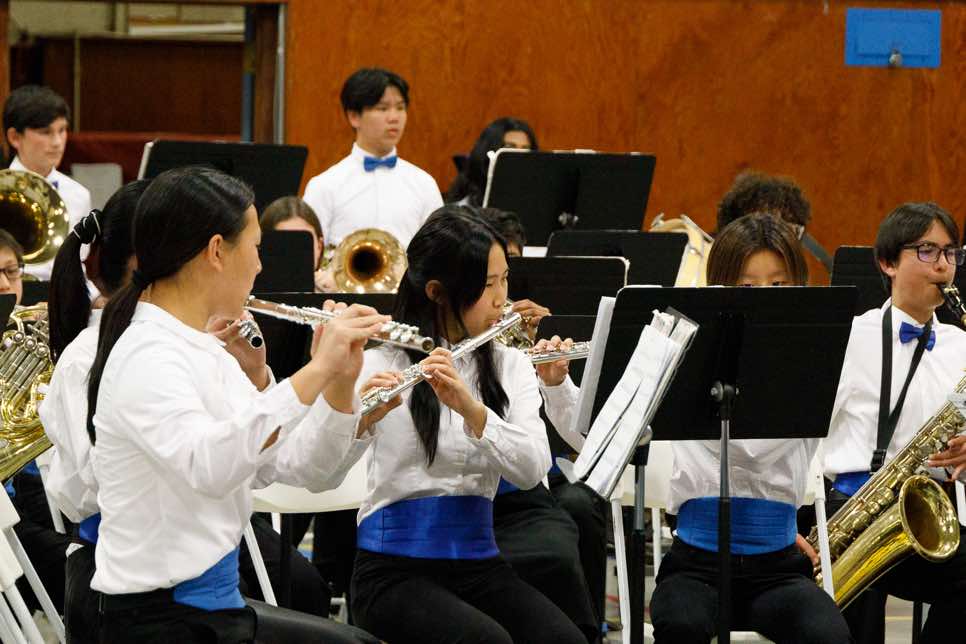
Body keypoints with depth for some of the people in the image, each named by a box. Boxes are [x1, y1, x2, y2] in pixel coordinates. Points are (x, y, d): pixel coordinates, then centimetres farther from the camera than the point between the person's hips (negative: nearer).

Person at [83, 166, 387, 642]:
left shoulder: (208, 352, 11)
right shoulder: (146, 357, -15)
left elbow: (304, 471, 13)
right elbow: (207, 467, -34)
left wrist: (340, 381, -2)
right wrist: (316, 370, -34)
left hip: (218, 604, 9)